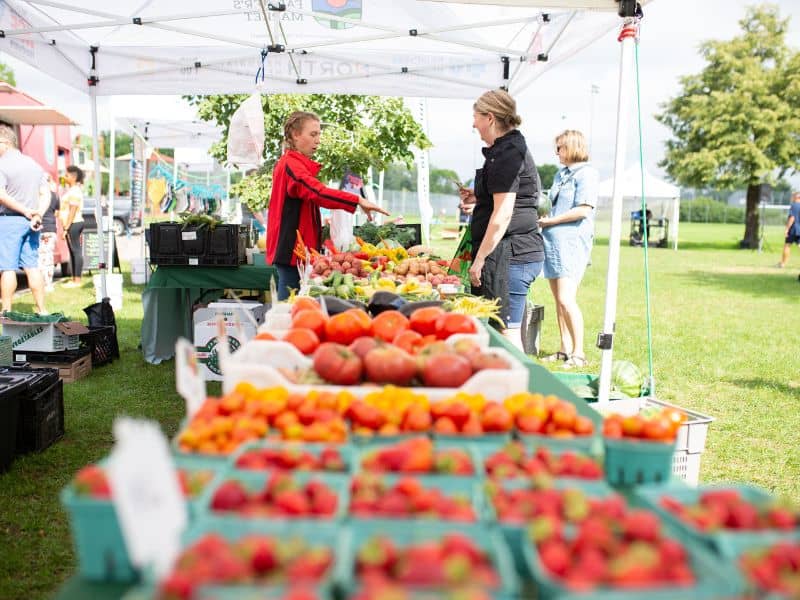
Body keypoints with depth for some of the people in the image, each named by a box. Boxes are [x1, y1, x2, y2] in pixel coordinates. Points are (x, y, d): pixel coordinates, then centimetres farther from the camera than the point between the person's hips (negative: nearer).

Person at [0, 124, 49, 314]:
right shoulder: (33, 164, 13)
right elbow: (45, 194, 10)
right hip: (31, 222, 7)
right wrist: (37, 214, -3)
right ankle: (41, 310, 10)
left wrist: (26, 211, -15)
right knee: (32, 267, 9)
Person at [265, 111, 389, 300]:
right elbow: (318, 192, -30)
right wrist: (358, 200, -37)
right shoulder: (291, 165, -15)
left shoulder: (293, 164, 19)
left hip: (295, 247, 10)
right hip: (292, 247, -10)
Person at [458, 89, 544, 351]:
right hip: (524, 251, 11)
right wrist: (479, 199, 18)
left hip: (509, 254, -11)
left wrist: (480, 259, -16)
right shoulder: (515, 148, 19)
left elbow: (503, 214, -19)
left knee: (506, 332, -7)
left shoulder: (506, 153, -13)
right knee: (507, 331, 13)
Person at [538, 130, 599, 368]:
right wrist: (543, 218, 8)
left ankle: (578, 353, -6)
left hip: (572, 241, -9)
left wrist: (550, 221, -11)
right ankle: (565, 349, 16)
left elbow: (583, 209, -17)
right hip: (553, 240, 9)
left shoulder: (586, 172, -6)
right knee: (558, 299, 9)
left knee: (566, 299, -14)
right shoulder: (560, 175, 20)